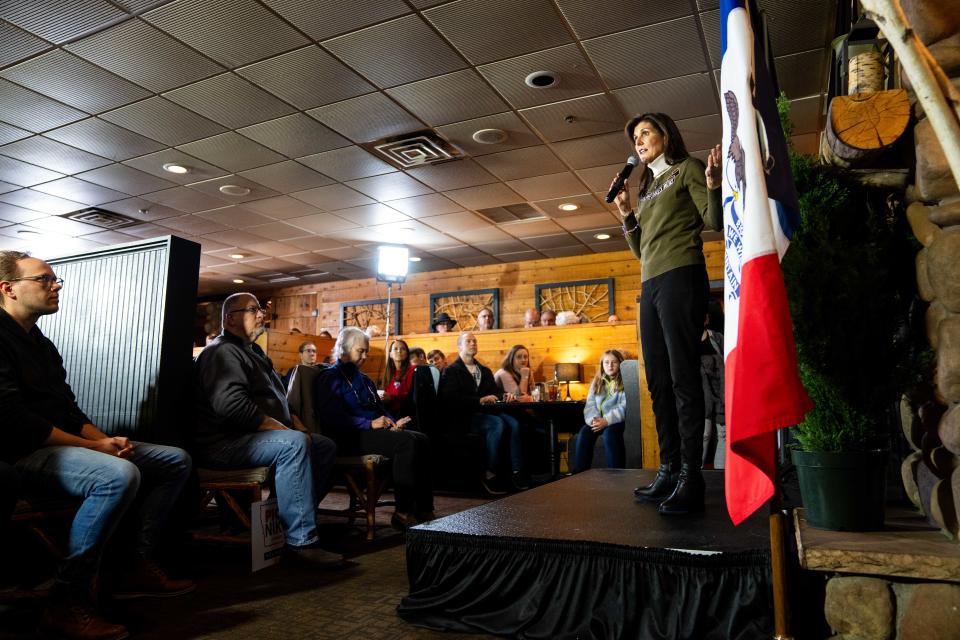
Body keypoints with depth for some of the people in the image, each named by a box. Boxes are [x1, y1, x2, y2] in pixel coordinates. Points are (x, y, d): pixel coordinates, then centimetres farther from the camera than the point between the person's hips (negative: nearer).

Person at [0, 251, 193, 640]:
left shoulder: (40, 343, 20)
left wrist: (106, 440, -2)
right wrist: (94, 446, -18)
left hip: (62, 444, 10)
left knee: (176, 460, 5)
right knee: (120, 474, -37)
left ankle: (138, 566, 1)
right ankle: (66, 604, -25)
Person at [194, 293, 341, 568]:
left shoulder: (253, 351, 23)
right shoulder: (223, 351, -10)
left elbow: (278, 400, 27)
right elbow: (231, 404, -26)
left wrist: (296, 423, 8)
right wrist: (282, 428, -24)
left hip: (255, 436, 11)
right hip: (225, 443, -10)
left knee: (326, 447, 4)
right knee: (295, 444, -33)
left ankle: (292, 517, 1)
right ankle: (300, 541, -32)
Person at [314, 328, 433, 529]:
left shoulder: (364, 380, 27)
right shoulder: (330, 377, 1)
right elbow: (333, 417, -12)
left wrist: (392, 422, 5)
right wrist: (370, 423, -19)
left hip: (374, 431, 8)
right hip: (351, 437, -8)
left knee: (422, 440, -16)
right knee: (406, 442, -29)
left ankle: (423, 510, -21)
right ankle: (403, 512, -26)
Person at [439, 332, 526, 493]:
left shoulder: (485, 371, 28)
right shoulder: (451, 371, 8)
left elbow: (494, 393, 27)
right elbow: (451, 399, -8)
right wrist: (480, 400, -17)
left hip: (486, 412, 5)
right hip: (464, 416, -5)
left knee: (513, 423, -26)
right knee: (498, 424, -33)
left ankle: (516, 472, -28)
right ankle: (490, 474, -24)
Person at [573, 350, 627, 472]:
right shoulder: (597, 382, 16)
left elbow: (624, 407, -11)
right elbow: (590, 405, 8)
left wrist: (606, 421, -22)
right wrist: (593, 419, -14)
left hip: (618, 421, -4)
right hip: (599, 421, 4)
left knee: (609, 432, -34)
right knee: (584, 432, -23)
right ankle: (580, 472, -21)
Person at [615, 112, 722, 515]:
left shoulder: (686, 168, 6)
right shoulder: (647, 187, 25)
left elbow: (714, 221, -5)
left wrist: (712, 184, -21)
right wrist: (626, 213, 10)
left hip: (680, 277, -8)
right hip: (650, 284, 8)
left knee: (683, 377, -12)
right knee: (658, 381, 4)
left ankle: (690, 477, -11)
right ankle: (669, 470, 9)